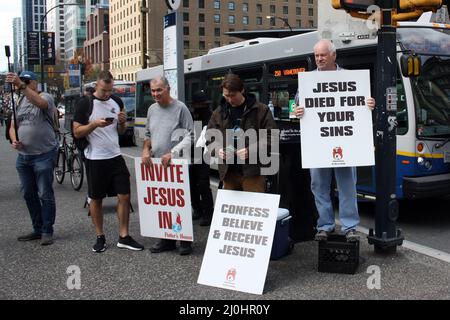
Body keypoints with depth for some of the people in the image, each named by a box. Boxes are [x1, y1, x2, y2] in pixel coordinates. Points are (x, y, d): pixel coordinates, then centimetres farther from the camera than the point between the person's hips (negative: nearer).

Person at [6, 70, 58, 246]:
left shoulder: (45, 97, -7)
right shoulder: (19, 102, 14)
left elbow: (39, 103, -32)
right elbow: (13, 126, 15)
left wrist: (22, 85, -42)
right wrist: (14, 140, -5)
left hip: (43, 155, -7)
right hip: (23, 155, 7)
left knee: (45, 195, -1)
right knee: (28, 194, 12)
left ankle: (47, 231, 7)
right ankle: (38, 229, 24)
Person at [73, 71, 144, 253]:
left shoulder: (117, 102, 8)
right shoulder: (85, 104, -6)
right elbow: (77, 132, -7)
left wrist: (122, 122, -7)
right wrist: (94, 124, -22)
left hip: (115, 156, 4)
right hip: (95, 159, -4)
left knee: (124, 195, -1)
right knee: (96, 199, 7)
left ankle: (123, 237, 8)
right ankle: (100, 237, 20)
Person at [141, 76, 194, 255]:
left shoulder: (180, 108, -6)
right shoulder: (152, 109, 14)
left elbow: (190, 135, -10)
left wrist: (172, 153, -17)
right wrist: (146, 150, 4)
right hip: (156, 164, 6)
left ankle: (185, 241, 5)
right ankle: (167, 239, 18)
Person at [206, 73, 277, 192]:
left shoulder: (261, 110, -1)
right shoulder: (218, 113, 11)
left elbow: (271, 137, -4)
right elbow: (209, 138, 16)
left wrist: (250, 151, -17)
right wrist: (217, 150, -6)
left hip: (253, 171, -4)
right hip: (228, 172, 4)